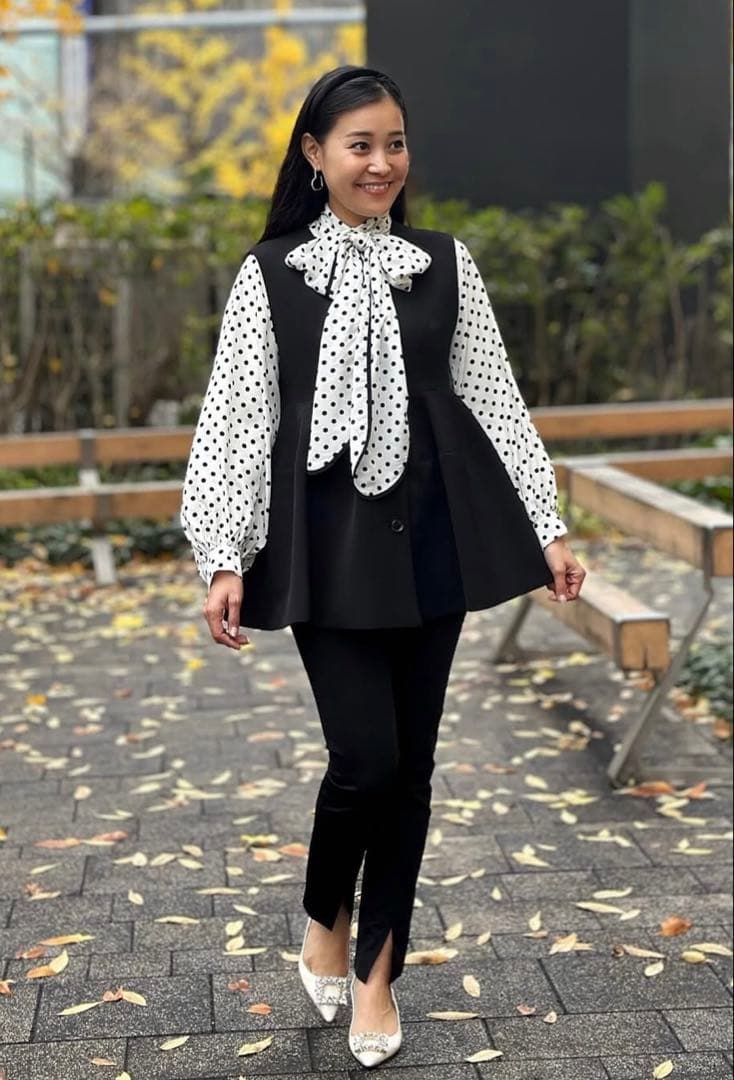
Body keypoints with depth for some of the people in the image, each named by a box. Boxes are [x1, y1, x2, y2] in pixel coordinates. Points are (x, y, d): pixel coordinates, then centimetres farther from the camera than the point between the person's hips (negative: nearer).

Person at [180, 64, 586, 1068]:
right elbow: (237, 419, -1)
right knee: (366, 756, -8)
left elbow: (494, 400, 9)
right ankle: (324, 921, 23)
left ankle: (378, 969, 23)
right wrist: (224, 557, -7)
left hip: (432, 534, 3)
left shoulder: (446, 264, 7)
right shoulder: (270, 275, 1)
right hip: (328, 542, -2)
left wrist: (547, 525, 5)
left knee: (412, 760, 6)